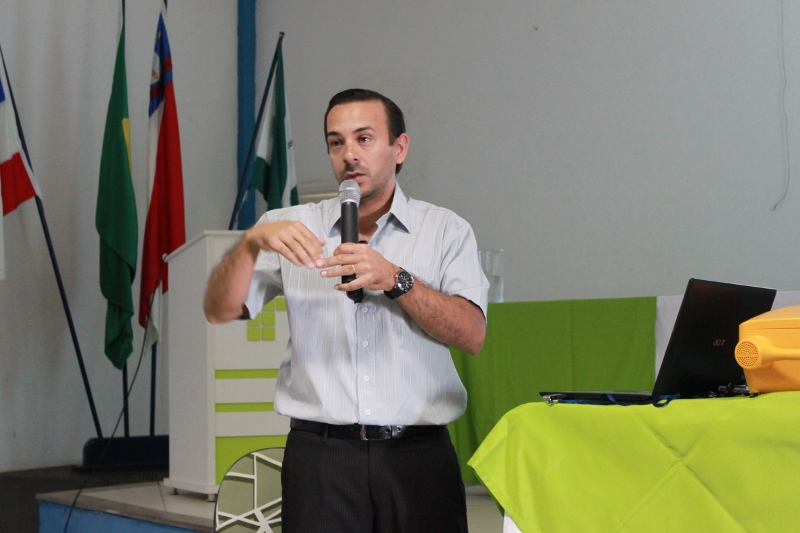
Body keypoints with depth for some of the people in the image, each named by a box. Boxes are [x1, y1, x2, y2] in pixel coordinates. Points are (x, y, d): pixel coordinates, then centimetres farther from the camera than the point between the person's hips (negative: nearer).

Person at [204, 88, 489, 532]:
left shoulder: (445, 229, 9)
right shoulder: (293, 226, 13)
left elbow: (472, 334, -4)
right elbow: (220, 311, 4)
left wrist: (394, 279, -16)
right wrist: (251, 242, -14)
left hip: (418, 451, 0)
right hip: (320, 456, 0)